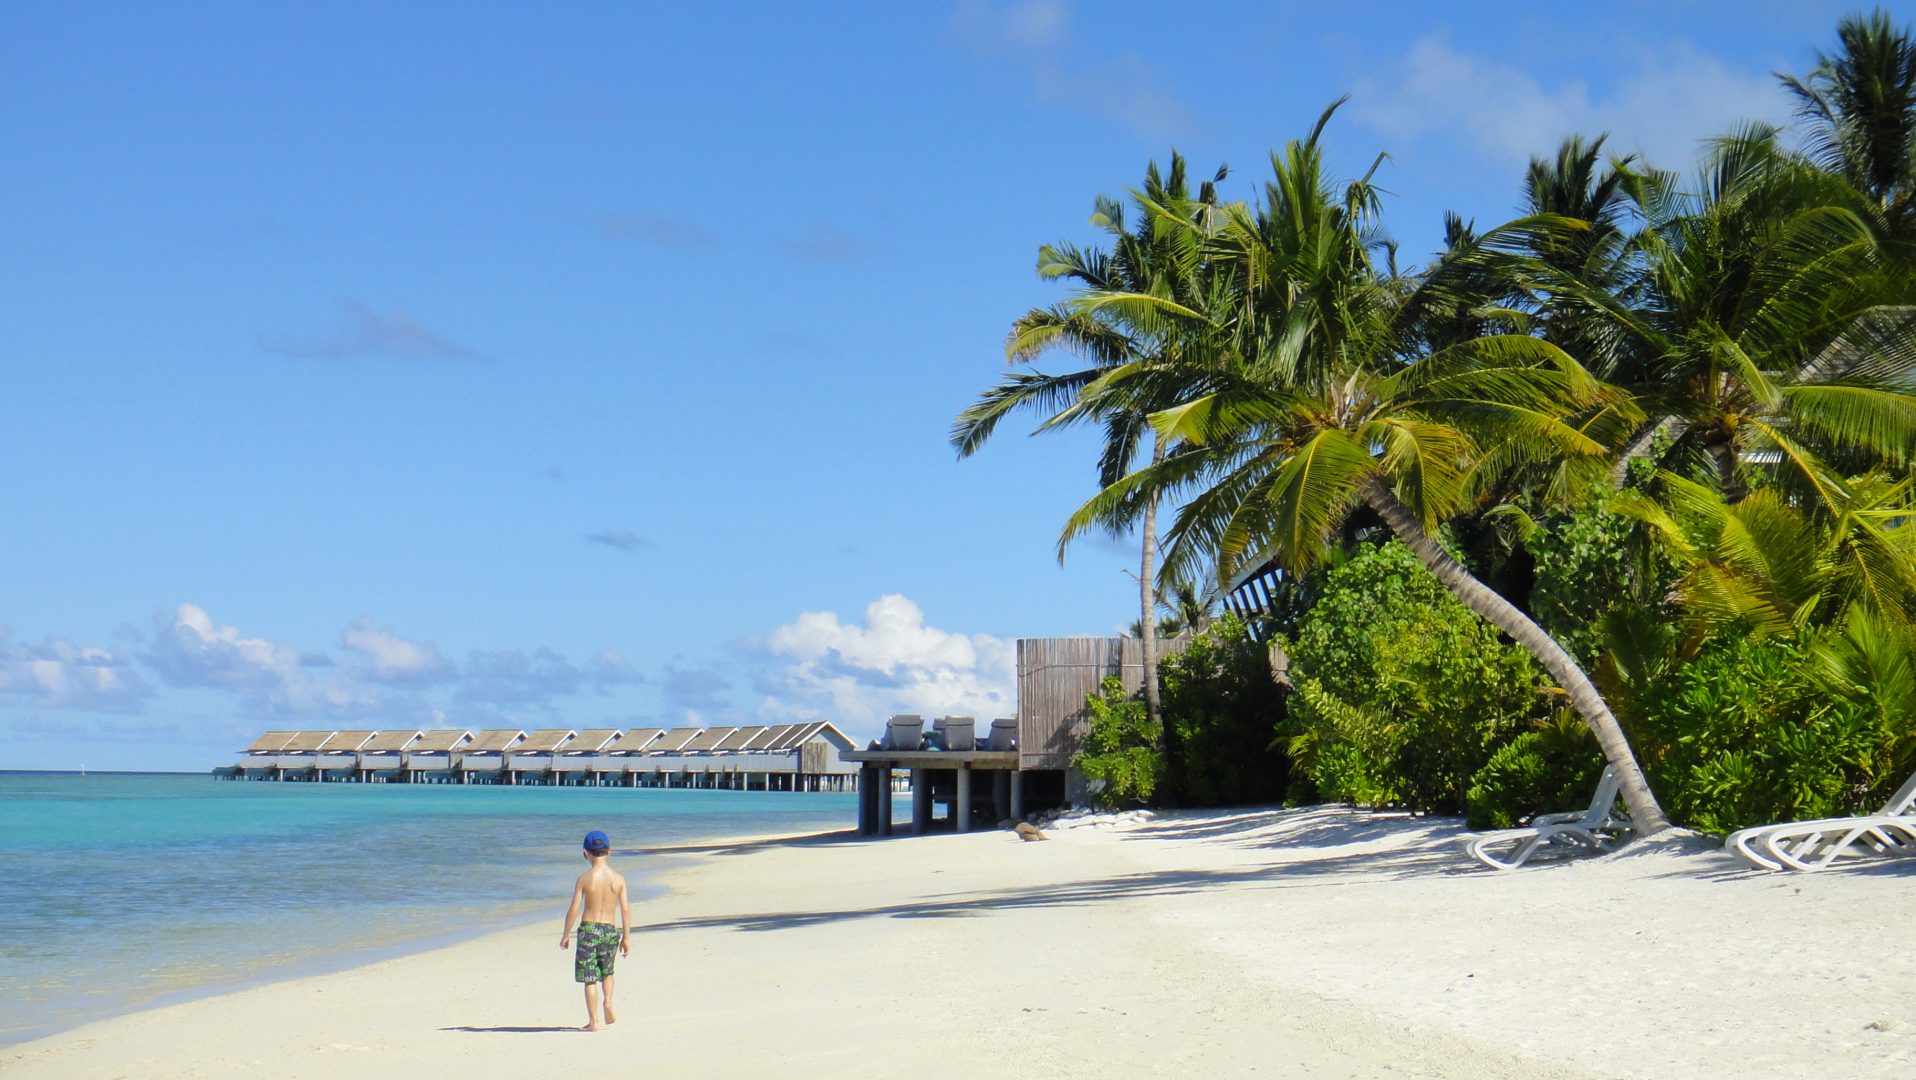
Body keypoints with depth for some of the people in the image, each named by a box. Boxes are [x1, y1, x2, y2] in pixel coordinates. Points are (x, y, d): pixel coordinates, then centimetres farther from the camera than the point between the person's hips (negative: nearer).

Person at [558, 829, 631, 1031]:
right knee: (607, 971, 25)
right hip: (610, 930, 2)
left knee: (590, 979, 5)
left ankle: (593, 1021, 1)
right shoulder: (618, 879, -2)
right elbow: (626, 910, -2)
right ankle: (608, 1002, 1)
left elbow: (573, 909, -8)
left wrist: (565, 935, 3)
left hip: (588, 930, -2)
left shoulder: (584, 879, -8)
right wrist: (626, 938, 7)